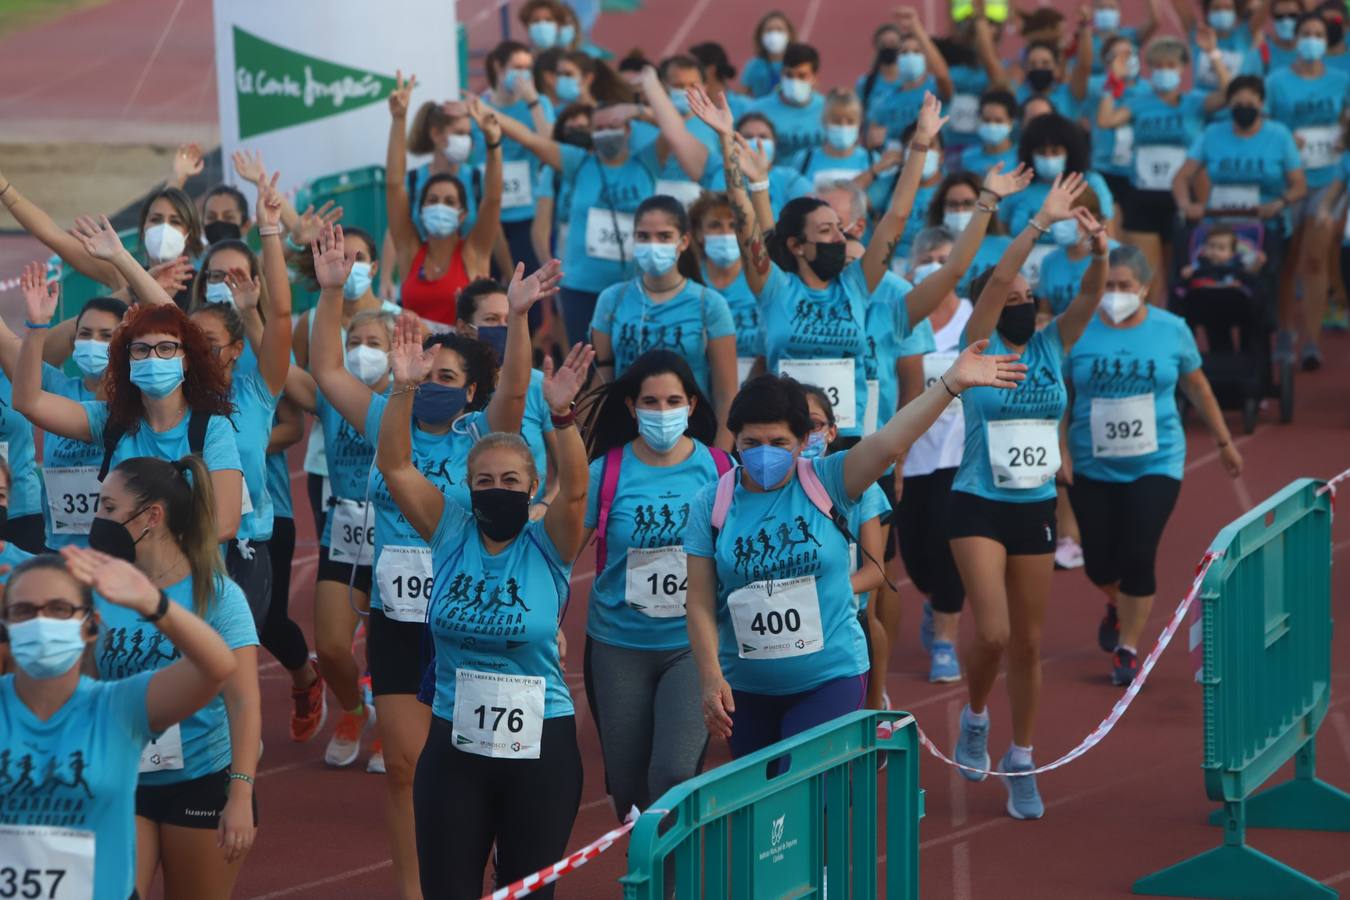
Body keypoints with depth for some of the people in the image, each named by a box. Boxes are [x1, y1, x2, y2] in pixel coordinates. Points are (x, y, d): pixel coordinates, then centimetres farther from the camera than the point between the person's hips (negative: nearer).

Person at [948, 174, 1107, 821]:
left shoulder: (1050, 348, 5)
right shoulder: (978, 347, -5)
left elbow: (1090, 295, -9)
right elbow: (996, 280, -21)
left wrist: (1099, 250, -29)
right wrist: (1041, 222, -28)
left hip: (1036, 510, 4)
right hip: (978, 508, -4)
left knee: (1029, 643, 6)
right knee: (993, 632, -16)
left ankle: (1020, 763, 18)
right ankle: (975, 716, 14)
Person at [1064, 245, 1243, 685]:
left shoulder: (1171, 330, -2)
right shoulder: (1079, 334, -6)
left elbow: (1197, 387, 11)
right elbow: (1060, 397, 1)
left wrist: (1224, 441, 17)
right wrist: (1059, 450, -8)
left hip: (1156, 464, -1)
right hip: (1092, 467, 1)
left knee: (1138, 558, -11)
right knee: (1098, 563, 5)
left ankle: (1127, 649, 5)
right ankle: (1117, 605, 42)